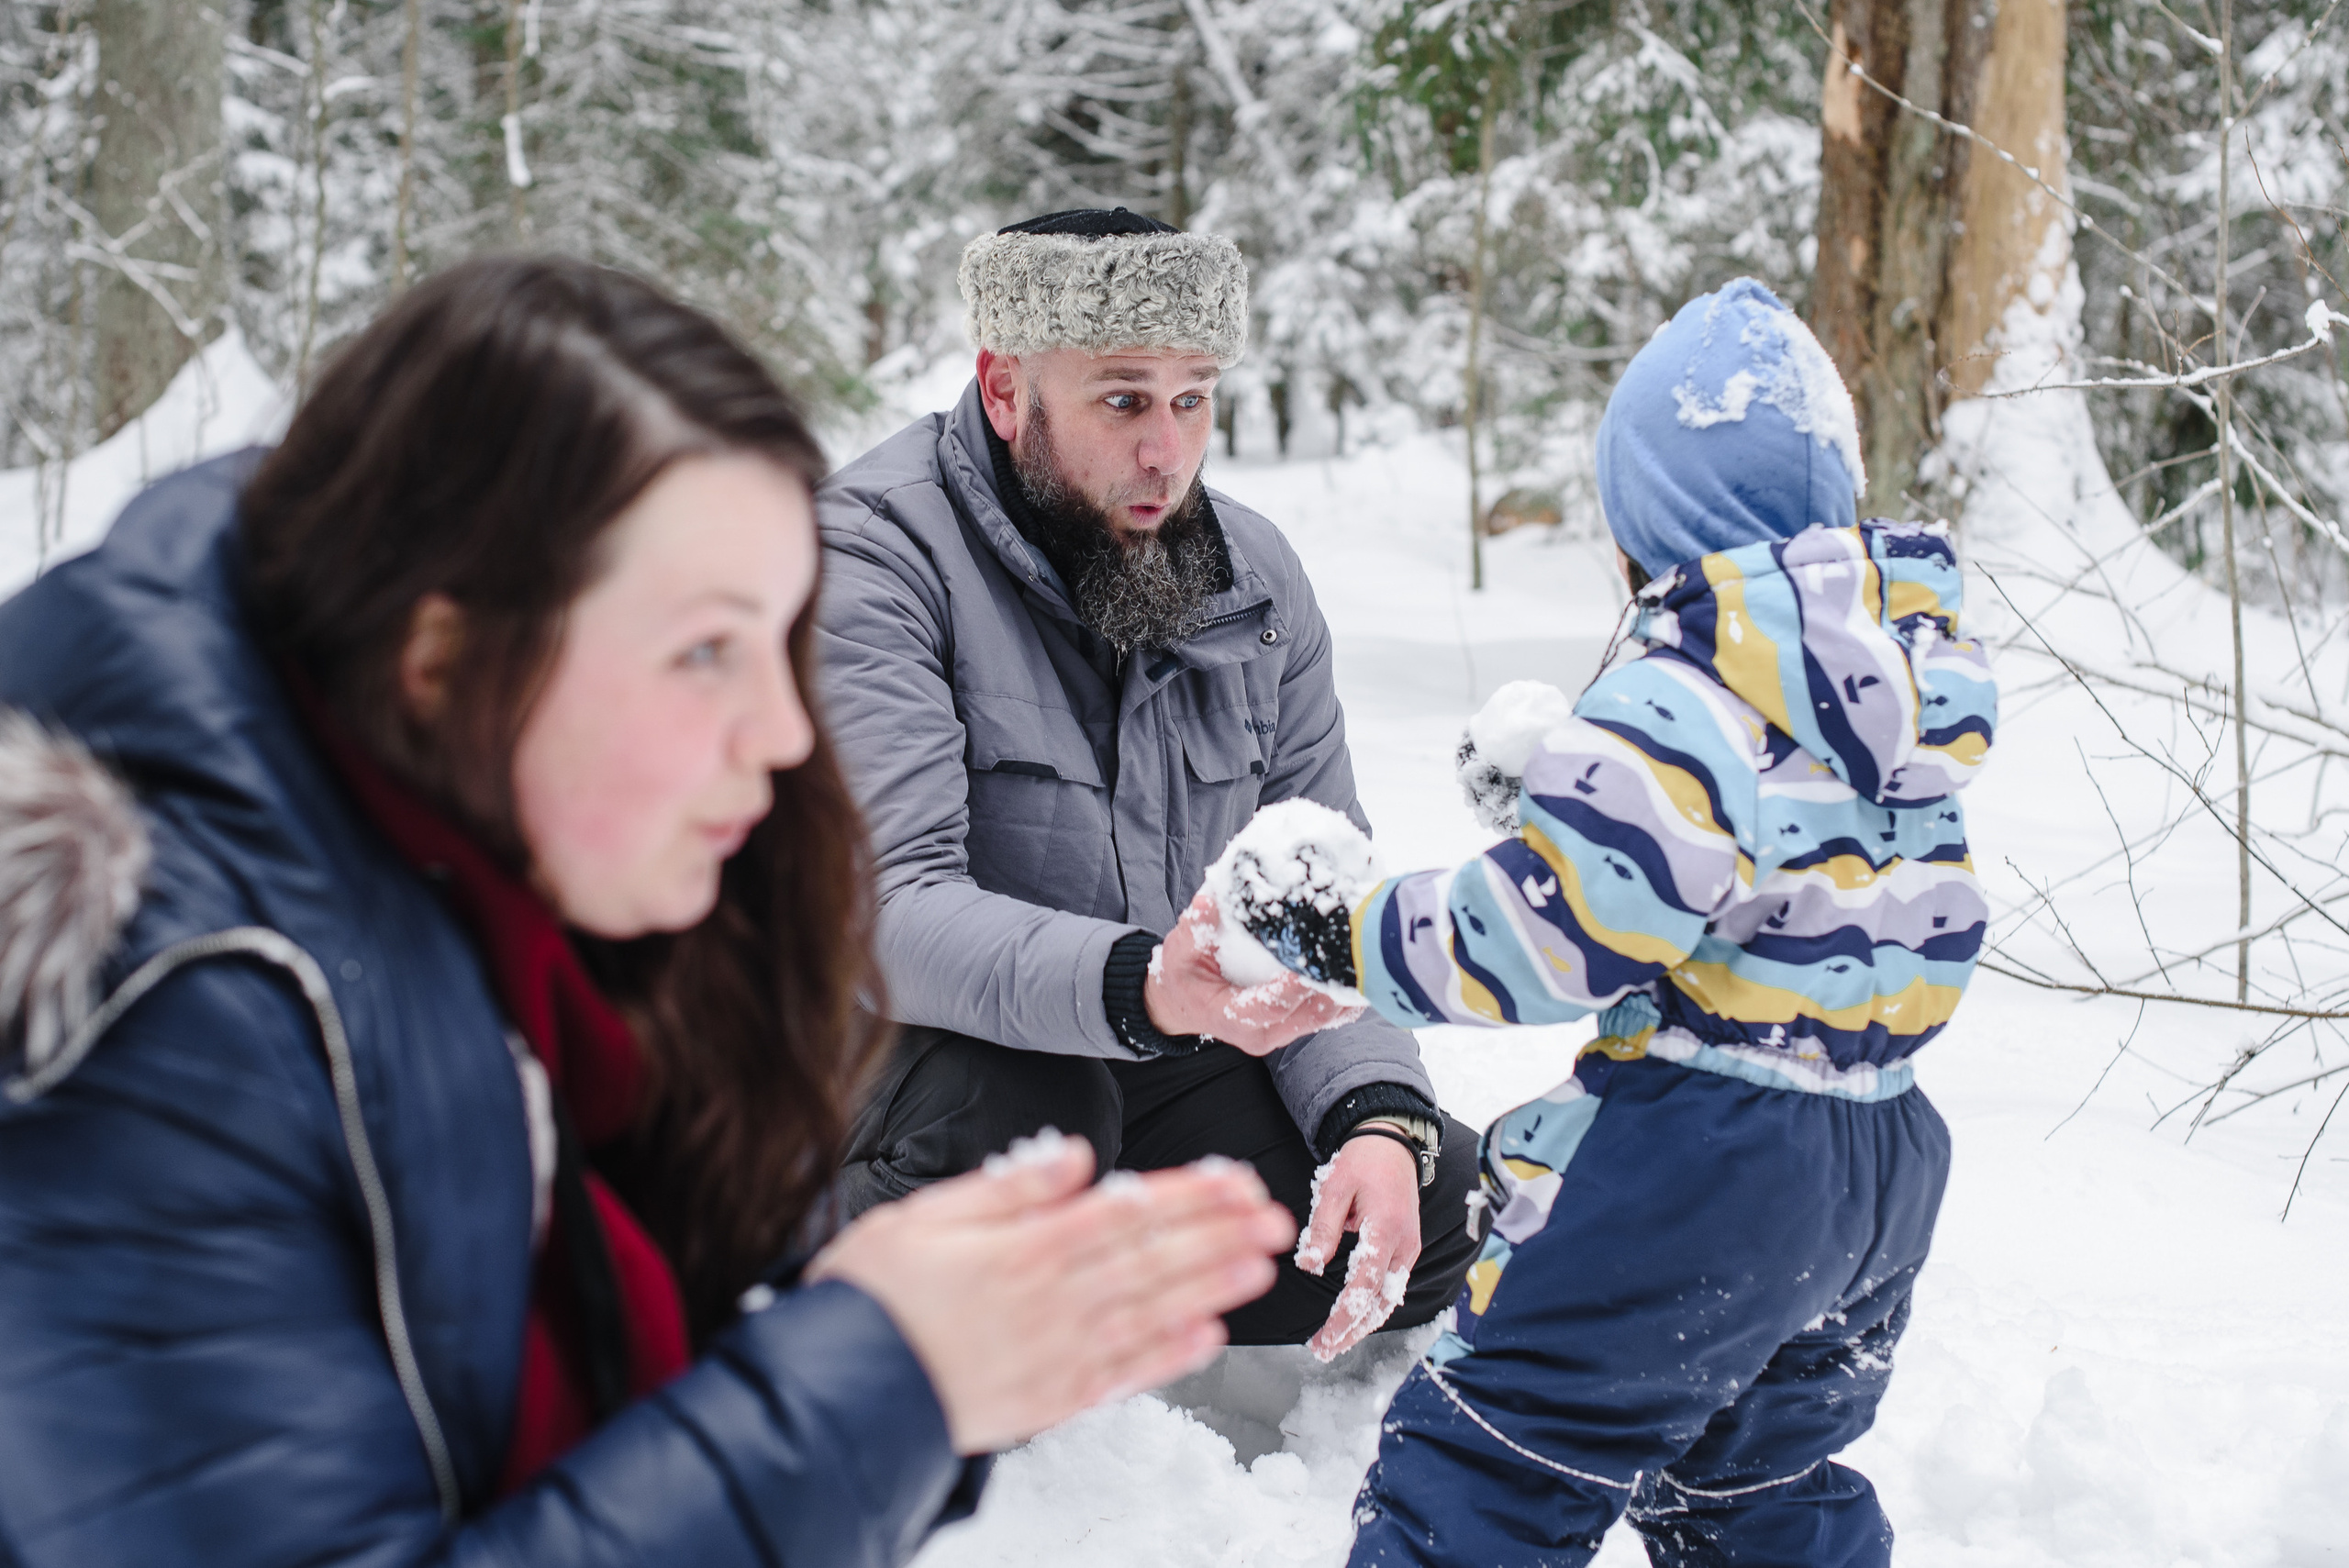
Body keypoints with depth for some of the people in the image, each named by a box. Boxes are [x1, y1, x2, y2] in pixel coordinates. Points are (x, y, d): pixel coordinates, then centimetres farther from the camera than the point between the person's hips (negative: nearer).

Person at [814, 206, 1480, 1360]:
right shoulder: (874, 550, -18)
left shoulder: (1256, 578, 1)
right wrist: (1141, 987, -48)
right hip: (917, 1051, -5)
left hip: (1164, 1058, 6)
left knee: (1446, 1203, -9)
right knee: (1014, 1111, -37)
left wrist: (1377, 1113, -19)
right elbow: (885, 908, -31)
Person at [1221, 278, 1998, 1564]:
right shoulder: (1915, 662, 6)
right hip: (1879, 1166, 9)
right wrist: (1565, 780, 23)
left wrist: (1343, 940, -10)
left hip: (1696, 1160, -9)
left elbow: (1546, 939, -22)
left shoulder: (1691, 705, -20)